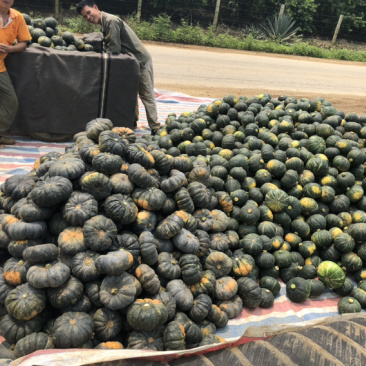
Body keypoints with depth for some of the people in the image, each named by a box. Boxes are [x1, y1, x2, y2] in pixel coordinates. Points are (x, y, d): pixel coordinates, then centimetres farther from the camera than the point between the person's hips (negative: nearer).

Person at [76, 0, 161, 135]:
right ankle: (132, 122, 31)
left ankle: (155, 128, 1)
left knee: (146, 96, -5)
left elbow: (114, 48, -25)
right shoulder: (104, 23, 9)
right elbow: (108, 46, 11)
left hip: (141, 61, -10)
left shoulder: (111, 21, -21)